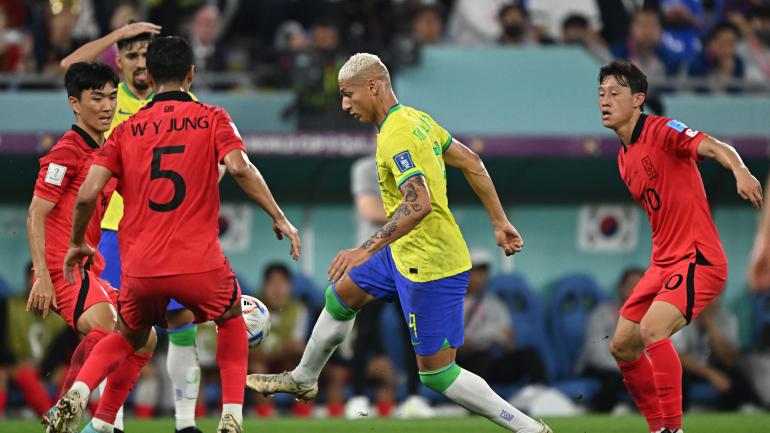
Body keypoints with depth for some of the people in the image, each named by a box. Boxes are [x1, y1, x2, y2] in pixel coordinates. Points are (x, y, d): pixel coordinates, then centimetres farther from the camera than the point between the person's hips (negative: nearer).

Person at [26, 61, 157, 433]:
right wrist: (42, 276, -22)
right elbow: (35, 215, -14)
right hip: (63, 267, -10)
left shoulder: (105, 152, 17)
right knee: (105, 329, -31)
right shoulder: (67, 151, -9)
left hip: (89, 269, 10)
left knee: (143, 340, 11)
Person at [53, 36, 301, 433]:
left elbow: (87, 194, 2)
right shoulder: (212, 119, 4)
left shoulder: (126, 130, 9)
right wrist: (279, 218, -7)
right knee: (231, 319, 29)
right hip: (199, 264, -2)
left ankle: (77, 393, 0)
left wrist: (77, 244, 17)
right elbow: (239, 167, -14)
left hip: (139, 268, 2)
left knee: (129, 337, 28)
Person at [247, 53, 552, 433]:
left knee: (436, 374, -6)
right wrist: (499, 222, 20)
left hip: (430, 265, -10)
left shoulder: (395, 137, -23)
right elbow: (471, 162, 14)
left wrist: (365, 251, -35)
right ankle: (303, 379, 47)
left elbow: (419, 205, -34)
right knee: (340, 295, 26)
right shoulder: (416, 119, 6)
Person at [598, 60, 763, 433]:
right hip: (663, 262, 9)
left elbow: (714, 148, -26)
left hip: (697, 258, -9)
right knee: (622, 346, 9)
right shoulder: (624, 158, 15)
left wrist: (740, 171, -47)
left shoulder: (661, 131, -10)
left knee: (652, 329, -28)